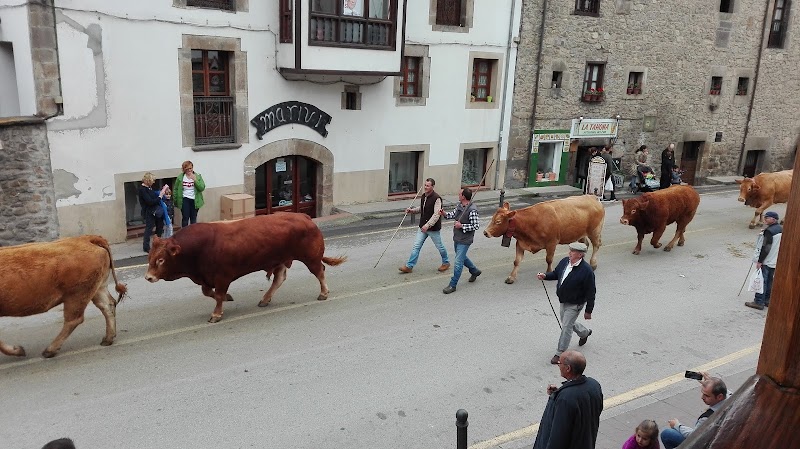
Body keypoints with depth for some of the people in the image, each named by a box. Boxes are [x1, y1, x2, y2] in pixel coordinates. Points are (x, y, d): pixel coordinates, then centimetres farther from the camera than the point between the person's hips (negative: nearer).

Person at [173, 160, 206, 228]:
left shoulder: (198, 176, -1)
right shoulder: (180, 177, -2)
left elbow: (202, 188, -11)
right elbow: (175, 189, 6)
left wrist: (195, 180, -20)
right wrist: (175, 200, 3)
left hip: (195, 200, 1)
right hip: (185, 200, -1)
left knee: (193, 218, 11)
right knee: (185, 218, -3)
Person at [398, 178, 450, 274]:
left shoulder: (436, 198, -21)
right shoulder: (423, 196, 5)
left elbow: (436, 215, -26)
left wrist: (428, 225, -33)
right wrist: (412, 210, 3)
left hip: (433, 228, -7)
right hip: (423, 227, 7)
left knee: (439, 246, 12)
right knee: (416, 246, 3)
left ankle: (446, 262, 34)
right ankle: (409, 266, 7)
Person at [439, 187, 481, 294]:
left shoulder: (472, 210, -23)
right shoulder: (459, 205, 2)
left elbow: (476, 226, -21)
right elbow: (453, 214, 17)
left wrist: (462, 226, -23)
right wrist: (445, 214, -1)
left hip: (464, 240, -9)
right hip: (456, 238, 9)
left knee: (458, 262, -4)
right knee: (462, 257, 26)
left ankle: (452, 285, 4)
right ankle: (475, 271, 48)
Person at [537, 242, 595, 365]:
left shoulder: (586, 270, -26)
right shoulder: (564, 261, -6)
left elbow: (590, 292, -20)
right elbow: (556, 274, 12)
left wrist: (588, 311, -15)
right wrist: (545, 276, -9)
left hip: (575, 304, -8)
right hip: (563, 301, 8)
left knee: (566, 327, -2)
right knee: (568, 323, 25)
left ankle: (560, 354, 12)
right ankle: (585, 333, 54)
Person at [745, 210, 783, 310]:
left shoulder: (769, 231, -21)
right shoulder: (781, 229, 7)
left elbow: (766, 248, -21)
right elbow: (780, 246, 16)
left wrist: (760, 261, -16)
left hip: (766, 261, -9)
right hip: (776, 261, 9)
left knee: (762, 281, -3)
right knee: (770, 281, 16)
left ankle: (759, 302, 0)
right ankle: (767, 300, 23)